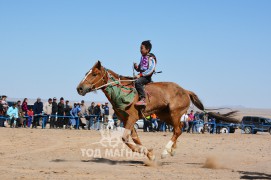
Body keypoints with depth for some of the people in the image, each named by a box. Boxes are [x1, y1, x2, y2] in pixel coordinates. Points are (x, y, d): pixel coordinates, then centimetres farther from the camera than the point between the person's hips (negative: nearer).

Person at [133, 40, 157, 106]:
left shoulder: (151, 58, -10)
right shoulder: (142, 57, 16)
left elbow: (150, 70, -20)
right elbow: (139, 69, 25)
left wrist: (140, 75, -24)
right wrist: (136, 67, 1)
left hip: (147, 76, -9)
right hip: (141, 75, 9)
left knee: (138, 82, -33)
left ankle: (142, 99, -37)